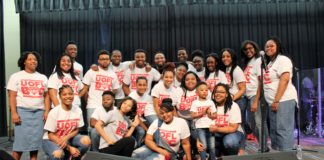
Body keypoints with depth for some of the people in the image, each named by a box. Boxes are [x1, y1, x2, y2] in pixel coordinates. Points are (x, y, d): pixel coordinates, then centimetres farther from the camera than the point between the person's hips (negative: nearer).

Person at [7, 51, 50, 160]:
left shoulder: (43, 77, 15)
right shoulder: (16, 76, 6)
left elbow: (46, 96, 12)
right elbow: (12, 96, -1)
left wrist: (47, 112, 1)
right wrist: (14, 113, -11)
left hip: (39, 112, 3)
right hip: (22, 111, -3)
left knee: (36, 141, 4)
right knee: (20, 141, -7)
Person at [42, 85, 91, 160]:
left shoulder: (78, 111, -7)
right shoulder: (54, 112, -17)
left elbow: (76, 130, 2)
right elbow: (51, 135, -14)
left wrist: (66, 137, -22)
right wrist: (69, 148, -21)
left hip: (68, 138, 4)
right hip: (51, 140, -4)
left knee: (86, 140, -23)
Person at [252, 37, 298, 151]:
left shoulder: (282, 59, -3)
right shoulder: (267, 63, 21)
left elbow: (285, 80, -15)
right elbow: (262, 84, 20)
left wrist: (276, 101, -20)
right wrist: (256, 101, 14)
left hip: (284, 100, -8)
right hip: (272, 102, 8)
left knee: (283, 130, -10)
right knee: (274, 131, 8)